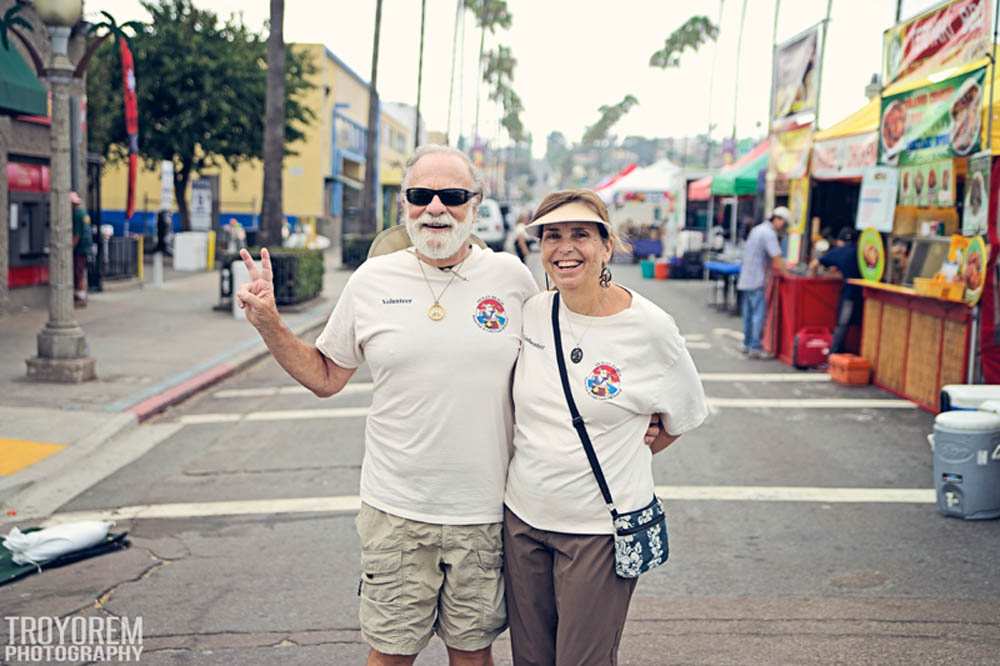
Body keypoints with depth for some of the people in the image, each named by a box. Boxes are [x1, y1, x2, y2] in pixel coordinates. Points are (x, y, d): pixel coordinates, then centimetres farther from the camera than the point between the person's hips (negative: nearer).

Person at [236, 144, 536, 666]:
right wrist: (268, 325, -4)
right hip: (395, 506, 0)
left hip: (485, 511, 0)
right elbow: (325, 377, 8)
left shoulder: (511, 276, -2)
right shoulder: (372, 280, -1)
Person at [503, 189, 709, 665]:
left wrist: (625, 456, 5)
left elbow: (684, 415, 3)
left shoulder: (649, 327, -13)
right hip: (522, 518, 4)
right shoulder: (532, 312, -2)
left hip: (599, 529, -4)